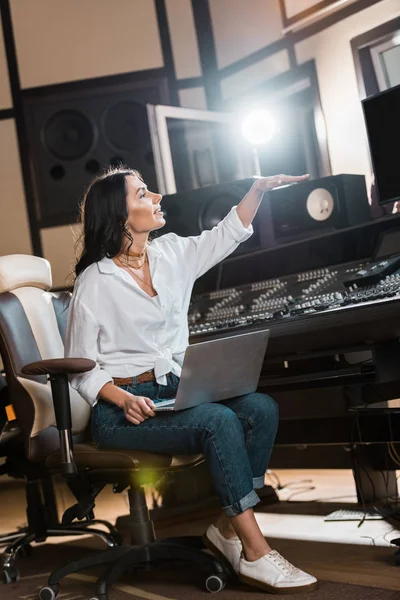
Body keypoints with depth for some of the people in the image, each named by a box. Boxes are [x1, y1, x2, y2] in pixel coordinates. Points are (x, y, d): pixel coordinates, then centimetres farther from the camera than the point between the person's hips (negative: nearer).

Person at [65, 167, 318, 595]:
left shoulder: (170, 253, 9)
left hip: (173, 392, 7)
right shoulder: (95, 282, -9)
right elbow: (81, 368, -7)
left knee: (262, 409, -15)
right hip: (122, 410, -7)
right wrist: (124, 399, -23)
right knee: (220, 422, -29)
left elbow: (225, 236, 21)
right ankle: (255, 555, -21)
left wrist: (258, 189, 10)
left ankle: (227, 528, -5)